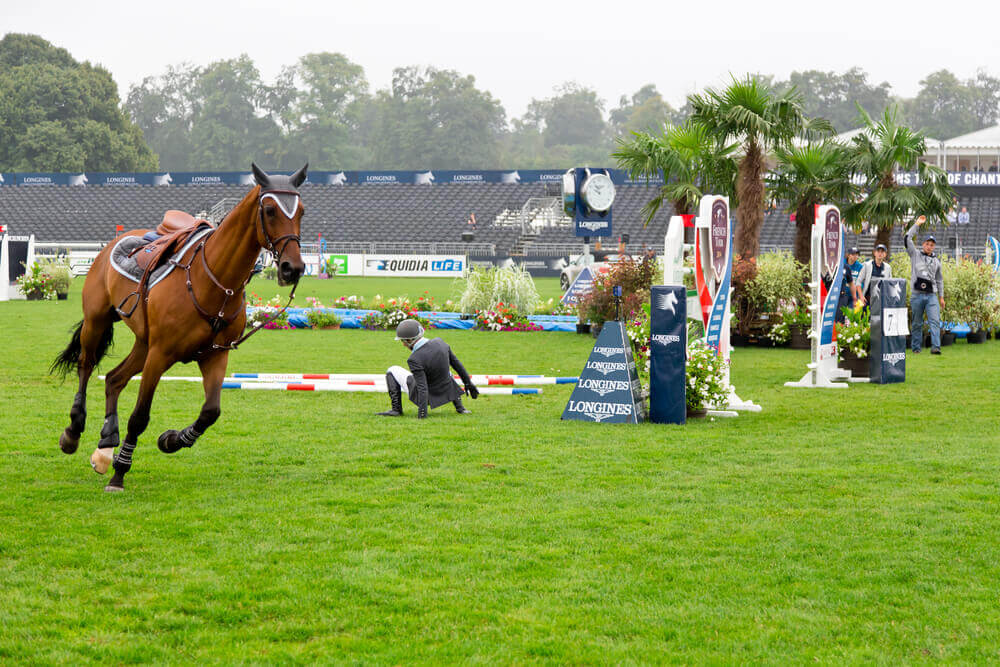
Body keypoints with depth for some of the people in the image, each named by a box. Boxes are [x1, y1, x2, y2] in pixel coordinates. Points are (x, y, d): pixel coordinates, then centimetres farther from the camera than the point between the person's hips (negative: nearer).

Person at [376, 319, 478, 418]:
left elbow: (423, 389, -29)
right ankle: (459, 407, 26)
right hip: (446, 393, 5)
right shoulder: (439, 342, -10)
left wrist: (422, 414, -27)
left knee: (392, 371, 7)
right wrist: (468, 383, 14)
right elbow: (457, 364, 2)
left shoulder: (414, 359, -27)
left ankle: (396, 409, 5)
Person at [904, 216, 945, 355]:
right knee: (916, 323, 2)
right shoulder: (915, 254, 8)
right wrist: (917, 224, -1)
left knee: (935, 321, -12)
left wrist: (941, 297, 18)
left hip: (931, 295, 2)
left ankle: (935, 347, -19)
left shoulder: (936, 261, 16)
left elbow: (939, 279, 22)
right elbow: (907, 238, -3)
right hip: (917, 295, -2)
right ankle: (916, 347, 10)